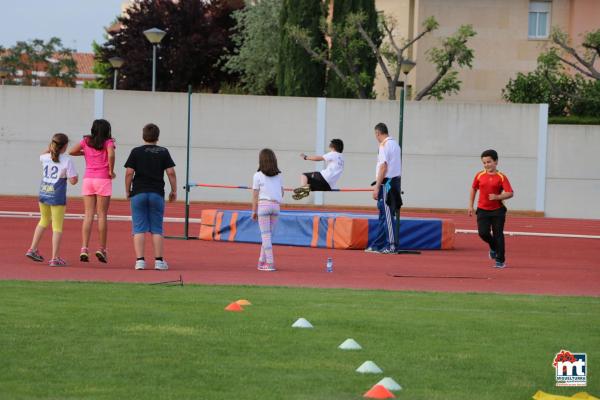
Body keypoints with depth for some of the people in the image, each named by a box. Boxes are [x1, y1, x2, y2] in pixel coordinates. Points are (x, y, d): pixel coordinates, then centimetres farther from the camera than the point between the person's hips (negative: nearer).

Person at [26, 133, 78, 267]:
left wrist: (50, 149, 15)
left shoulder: (45, 158, 2)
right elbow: (73, 181, -12)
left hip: (43, 195, 5)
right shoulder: (67, 161, -13)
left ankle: (33, 249, 28)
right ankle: (54, 258, 2)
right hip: (57, 198, -5)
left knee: (44, 220, 26)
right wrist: (76, 175, 8)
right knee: (57, 227, 2)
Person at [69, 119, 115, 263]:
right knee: (102, 215, 3)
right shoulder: (108, 142, -2)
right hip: (103, 180, -3)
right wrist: (111, 171, -8)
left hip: (88, 179, 3)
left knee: (88, 215, 2)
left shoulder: (86, 141, 9)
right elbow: (111, 155, -20)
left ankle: (84, 248, -7)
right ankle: (101, 249, 4)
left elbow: (72, 151, 5)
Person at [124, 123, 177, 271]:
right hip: (157, 194, 1)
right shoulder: (163, 152, 2)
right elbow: (171, 173, -1)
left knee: (139, 229, 1)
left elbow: (129, 173, -5)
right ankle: (159, 261, 4)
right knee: (157, 229, 7)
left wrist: (127, 191, 7)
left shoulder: (136, 152, 0)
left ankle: (140, 260, -6)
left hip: (138, 193, -1)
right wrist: (174, 191, 9)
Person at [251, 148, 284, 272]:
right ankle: (262, 261, 17)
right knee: (267, 234, 14)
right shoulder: (278, 175, 10)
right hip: (276, 205, 4)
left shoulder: (258, 176, -3)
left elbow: (255, 195, -2)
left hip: (263, 205, -4)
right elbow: (281, 191, 11)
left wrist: (254, 211, 4)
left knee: (265, 235, -1)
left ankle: (270, 262, -6)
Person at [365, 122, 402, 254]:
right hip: (395, 181, 9)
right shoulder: (395, 144, 15)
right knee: (383, 215, 13)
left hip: (387, 183, -9)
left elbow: (383, 167, -18)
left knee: (387, 215, -6)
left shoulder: (384, 145, -12)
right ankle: (377, 245, 17)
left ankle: (391, 246, -7)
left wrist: (377, 187, -17)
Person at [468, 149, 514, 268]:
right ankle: (494, 248, 24)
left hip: (497, 210, -3)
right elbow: (473, 189, 16)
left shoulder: (501, 177, -8)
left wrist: (497, 197, -27)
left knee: (498, 235, -1)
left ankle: (500, 260, 10)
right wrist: (471, 205, 13)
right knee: (483, 233, -9)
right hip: (482, 210, 3)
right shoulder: (479, 176, 2)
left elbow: (510, 193, -12)